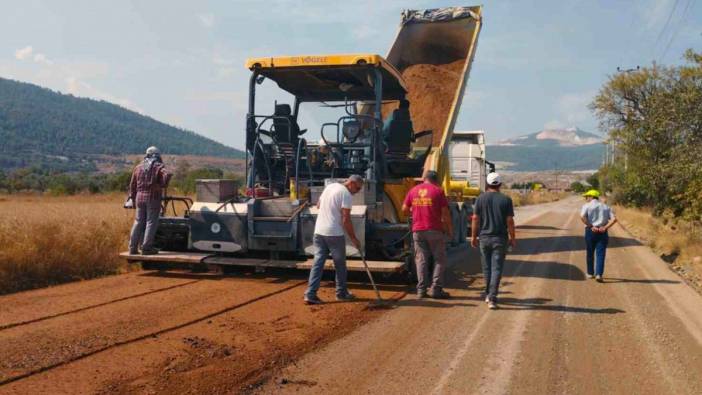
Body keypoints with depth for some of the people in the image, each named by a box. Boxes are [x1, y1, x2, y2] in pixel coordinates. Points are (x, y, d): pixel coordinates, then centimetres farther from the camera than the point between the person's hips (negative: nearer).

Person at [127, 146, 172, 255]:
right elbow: (166, 176, -21)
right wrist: (162, 186, -5)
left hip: (140, 197, 5)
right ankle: (146, 248, -2)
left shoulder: (138, 167, 14)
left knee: (138, 222, 11)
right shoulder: (159, 167, -1)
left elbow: (132, 185, 15)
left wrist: (133, 198, 22)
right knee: (151, 222, -1)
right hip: (153, 198, -5)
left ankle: (133, 247, 11)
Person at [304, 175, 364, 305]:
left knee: (318, 262, 5)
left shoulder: (330, 186, 13)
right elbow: (346, 219, -15)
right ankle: (341, 293, 21)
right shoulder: (345, 193, -11)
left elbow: (318, 205, 26)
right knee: (340, 264, 9)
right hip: (334, 234, -7)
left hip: (319, 232, 7)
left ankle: (310, 294, -1)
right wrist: (354, 238, -9)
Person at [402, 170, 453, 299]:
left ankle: (421, 289, 5)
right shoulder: (438, 191, -3)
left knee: (421, 260, 8)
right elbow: (445, 213, -5)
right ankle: (436, 289, 0)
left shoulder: (413, 191, 7)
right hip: (434, 230, -3)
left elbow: (404, 210, 11)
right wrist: (450, 230, 4)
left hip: (417, 230, 3)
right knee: (439, 259, 6)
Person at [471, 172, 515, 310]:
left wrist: (473, 236, 6)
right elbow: (510, 221, -5)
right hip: (500, 238, -2)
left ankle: (488, 294, 29)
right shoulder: (506, 199, -4)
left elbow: (475, 218, -2)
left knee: (487, 267, 16)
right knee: (496, 268, -2)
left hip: (485, 237, 2)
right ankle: (492, 298, -9)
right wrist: (512, 238, 5)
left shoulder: (481, 198, -2)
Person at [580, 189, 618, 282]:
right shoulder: (605, 207, 12)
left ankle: (590, 273, 24)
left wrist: (591, 226, -13)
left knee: (590, 253, 13)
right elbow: (614, 219, 0)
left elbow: (582, 217, -18)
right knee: (600, 254, -1)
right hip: (602, 232, 2)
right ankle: (599, 274, -14)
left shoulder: (587, 206, 1)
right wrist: (605, 228, -7)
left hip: (590, 231, -2)